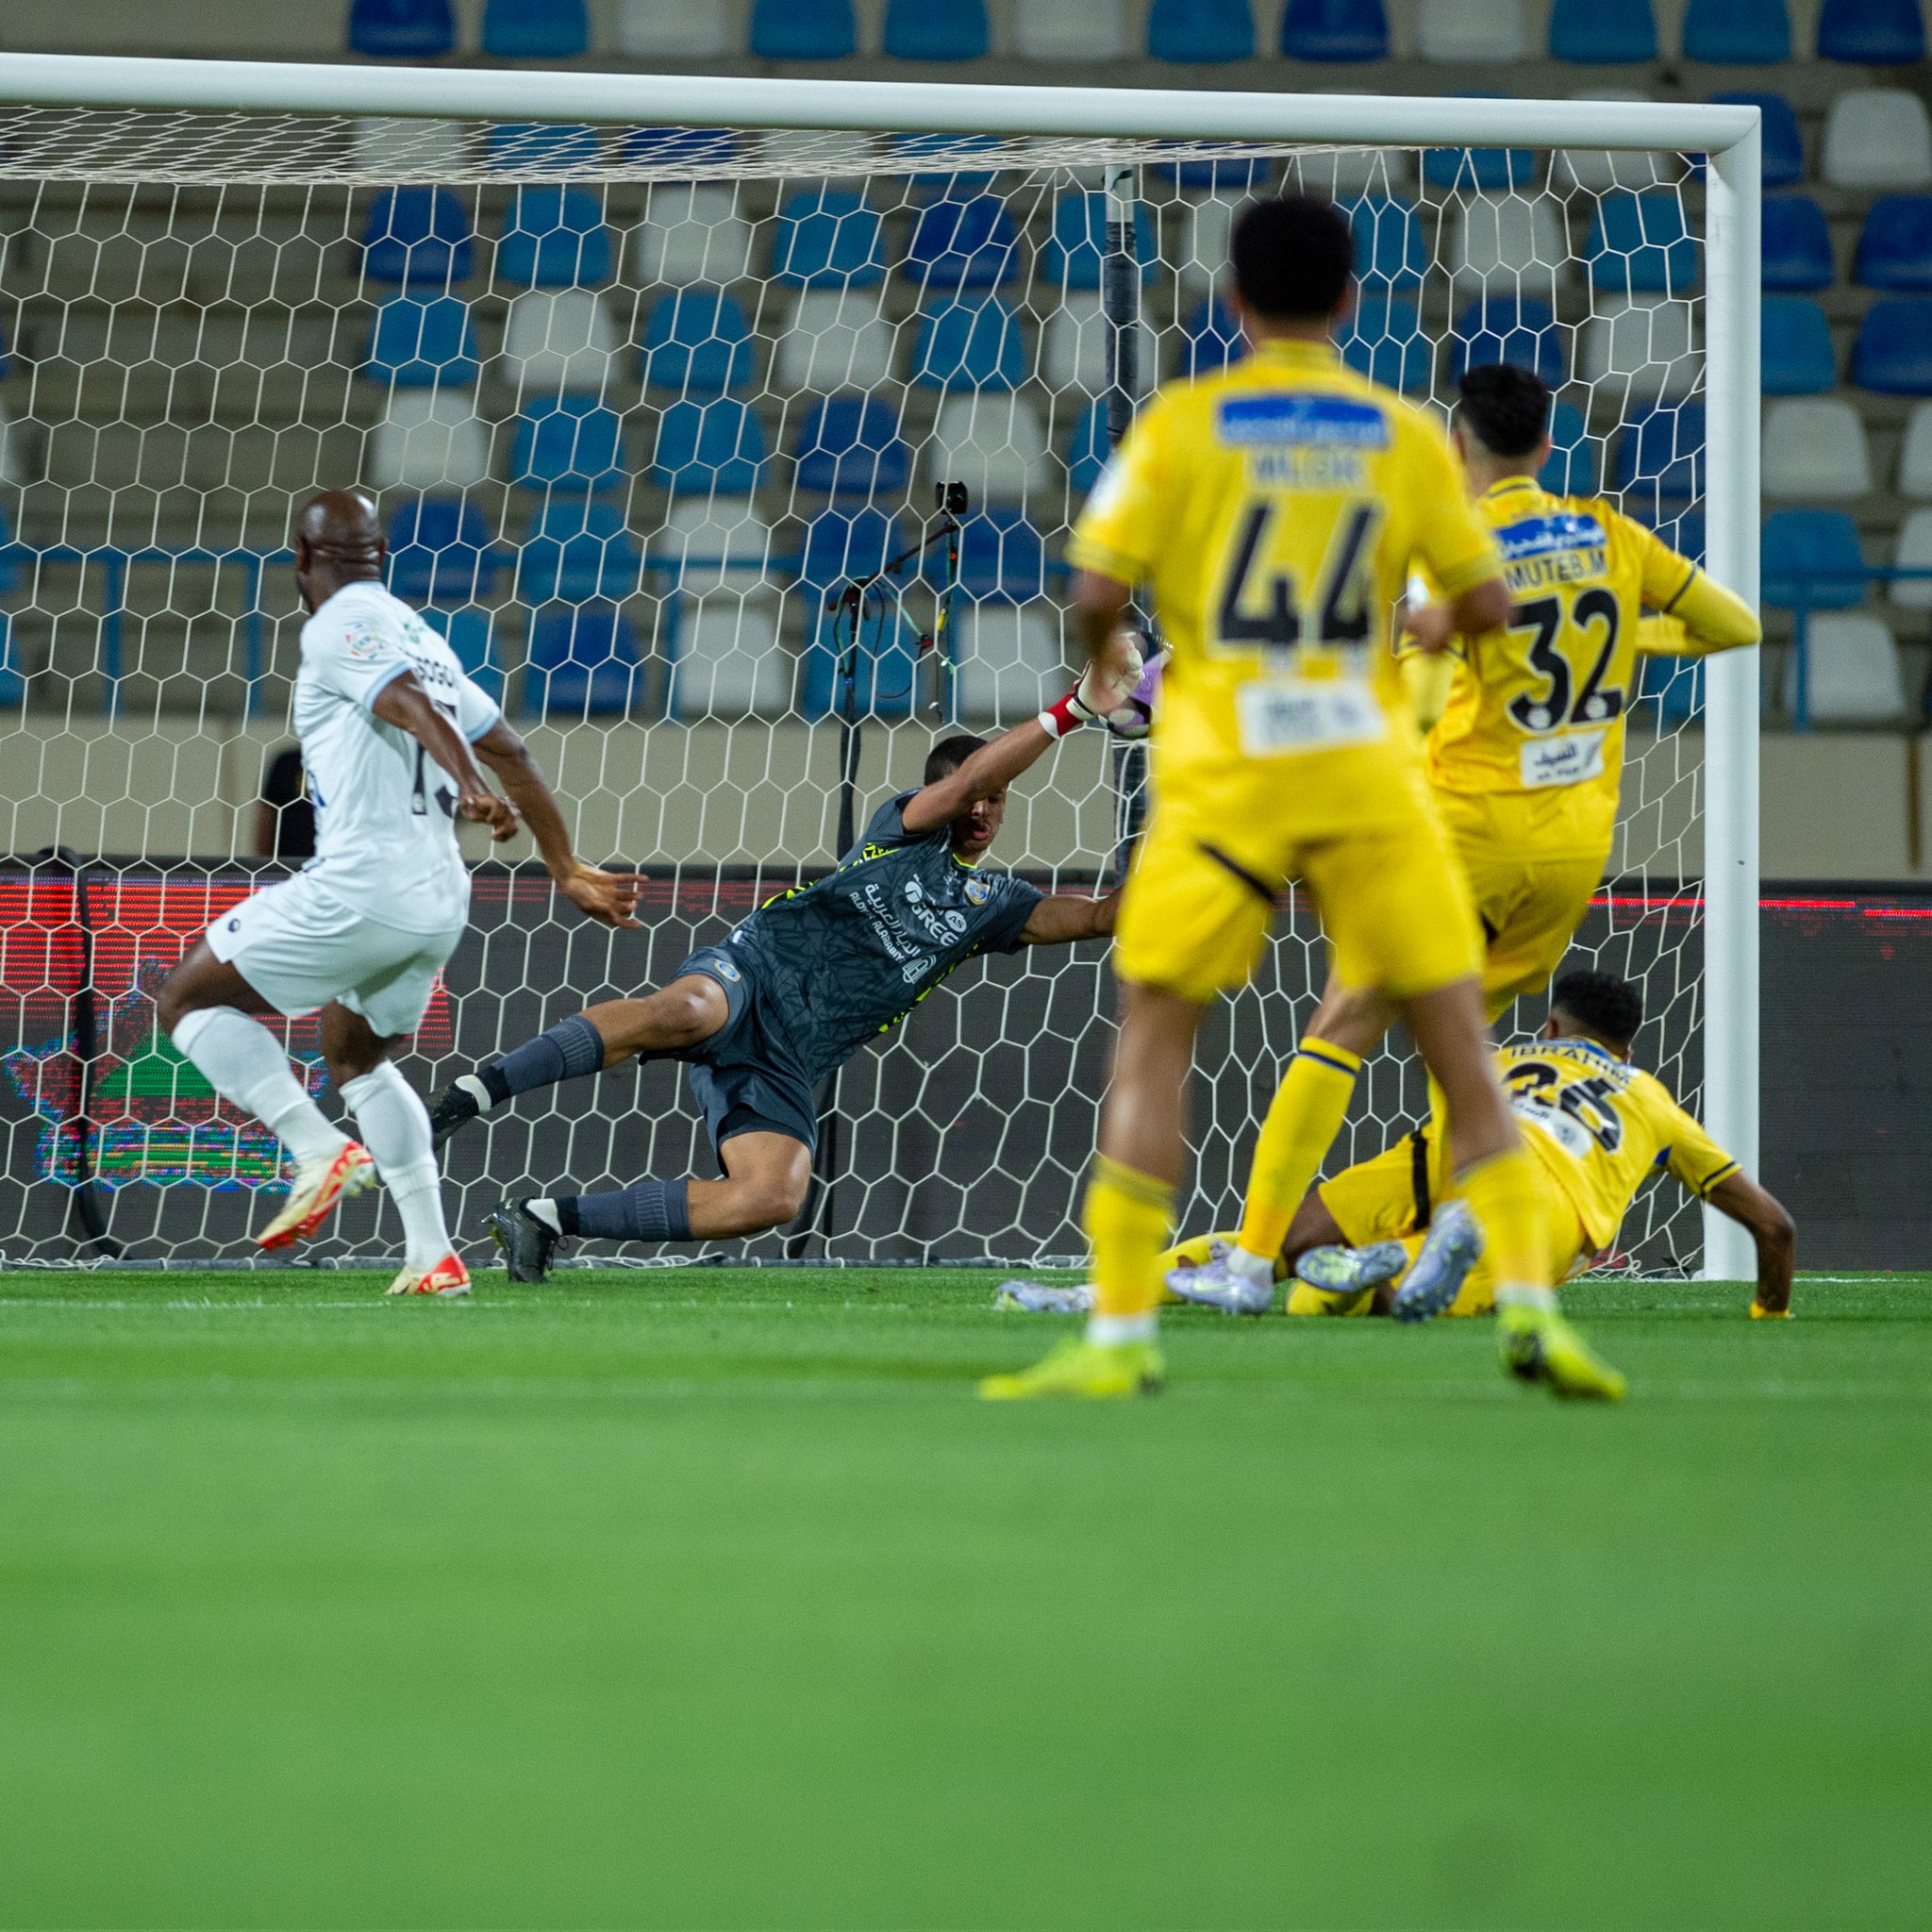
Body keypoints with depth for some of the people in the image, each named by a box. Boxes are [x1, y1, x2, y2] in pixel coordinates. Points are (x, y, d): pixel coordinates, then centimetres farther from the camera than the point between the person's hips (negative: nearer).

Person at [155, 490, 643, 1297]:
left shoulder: (339, 627, -5)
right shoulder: (418, 636, 20)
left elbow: (411, 704, -24)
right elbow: (509, 751, 23)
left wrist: (469, 784, -40)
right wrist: (568, 871, 29)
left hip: (358, 887, -9)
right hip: (441, 898, 9)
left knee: (189, 999, 4)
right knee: (355, 1054, 27)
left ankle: (321, 1151, -13)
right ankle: (433, 1257, 17)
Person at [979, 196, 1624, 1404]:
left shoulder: (1180, 424, -1)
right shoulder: (1405, 435, 4)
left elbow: (1098, 594, -5)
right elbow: (1487, 603, 4)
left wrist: (1098, 642, 17)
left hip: (1221, 772, -1)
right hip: (1366, 764, 1)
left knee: (1153, 1035, 5)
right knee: (1458, 1037, 7)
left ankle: (1121, 1335, -2)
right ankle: (1530, 1303, -3)